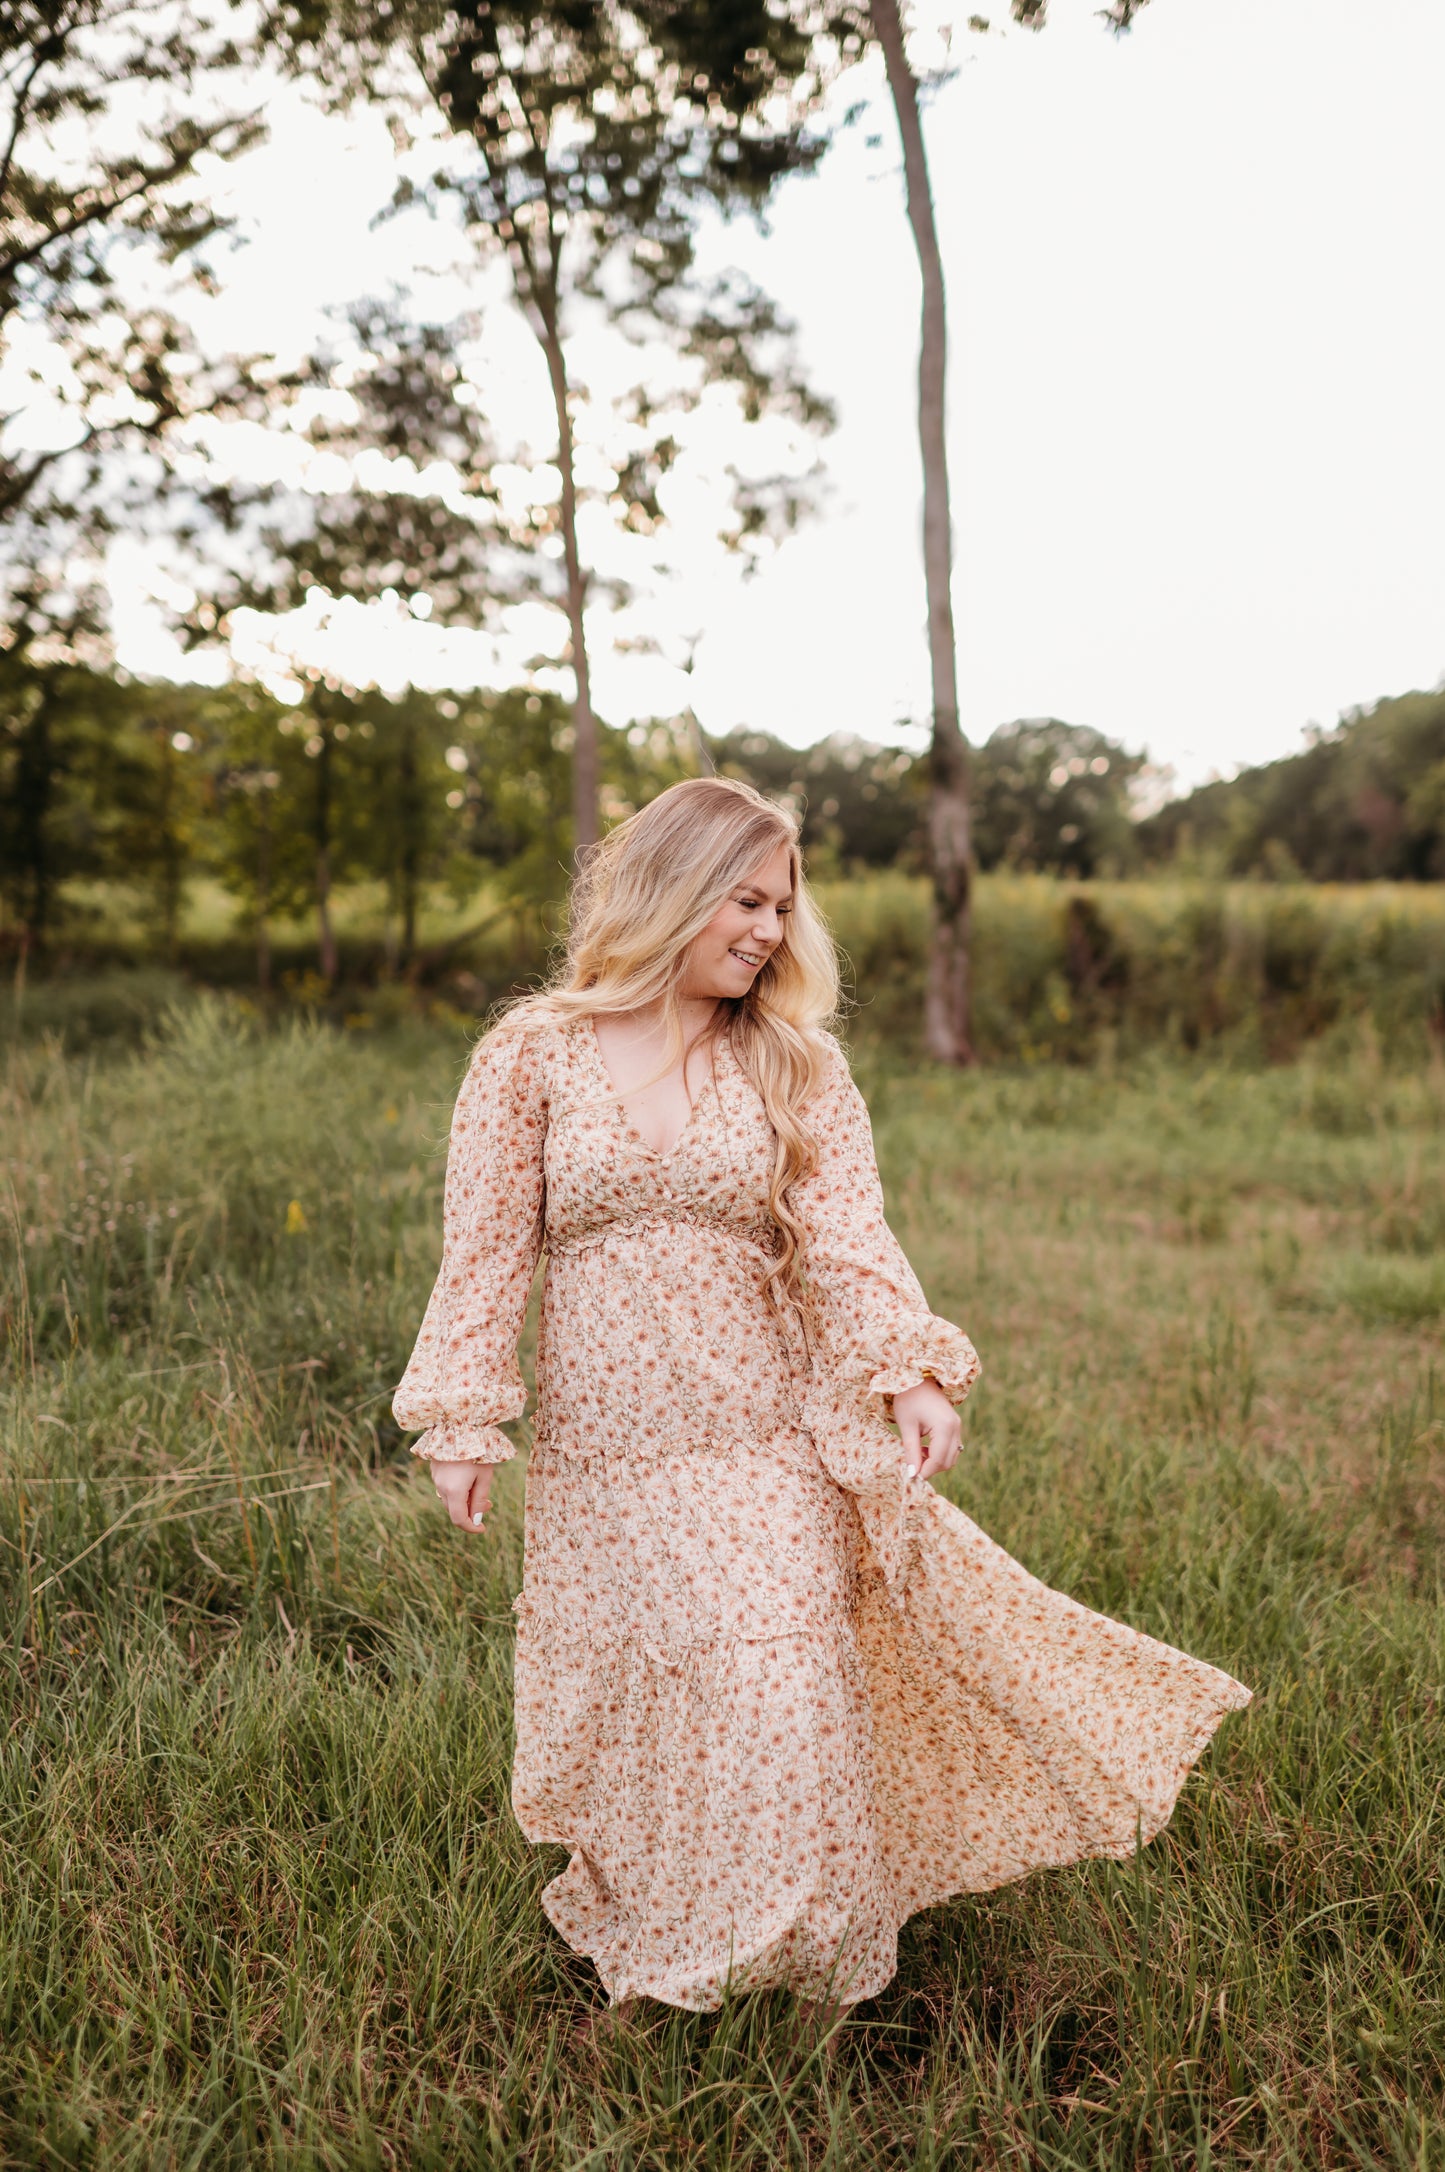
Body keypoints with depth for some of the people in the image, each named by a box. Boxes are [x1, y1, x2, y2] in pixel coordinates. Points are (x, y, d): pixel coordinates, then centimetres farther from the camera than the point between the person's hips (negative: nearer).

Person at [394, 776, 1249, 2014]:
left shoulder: (794, 1064, 2)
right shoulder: (533, 1055, -2)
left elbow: (848, 1231, -9)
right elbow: (488, 1246, -3)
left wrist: (910, 1370, -24)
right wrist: (463, 1416, -9)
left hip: (763, 1440, 0)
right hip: (600, 1446, 0)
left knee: (782, 1696, -1)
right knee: (617, 1700, 14)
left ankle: (788, 1945, 25)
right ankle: (632, 1931, 40)